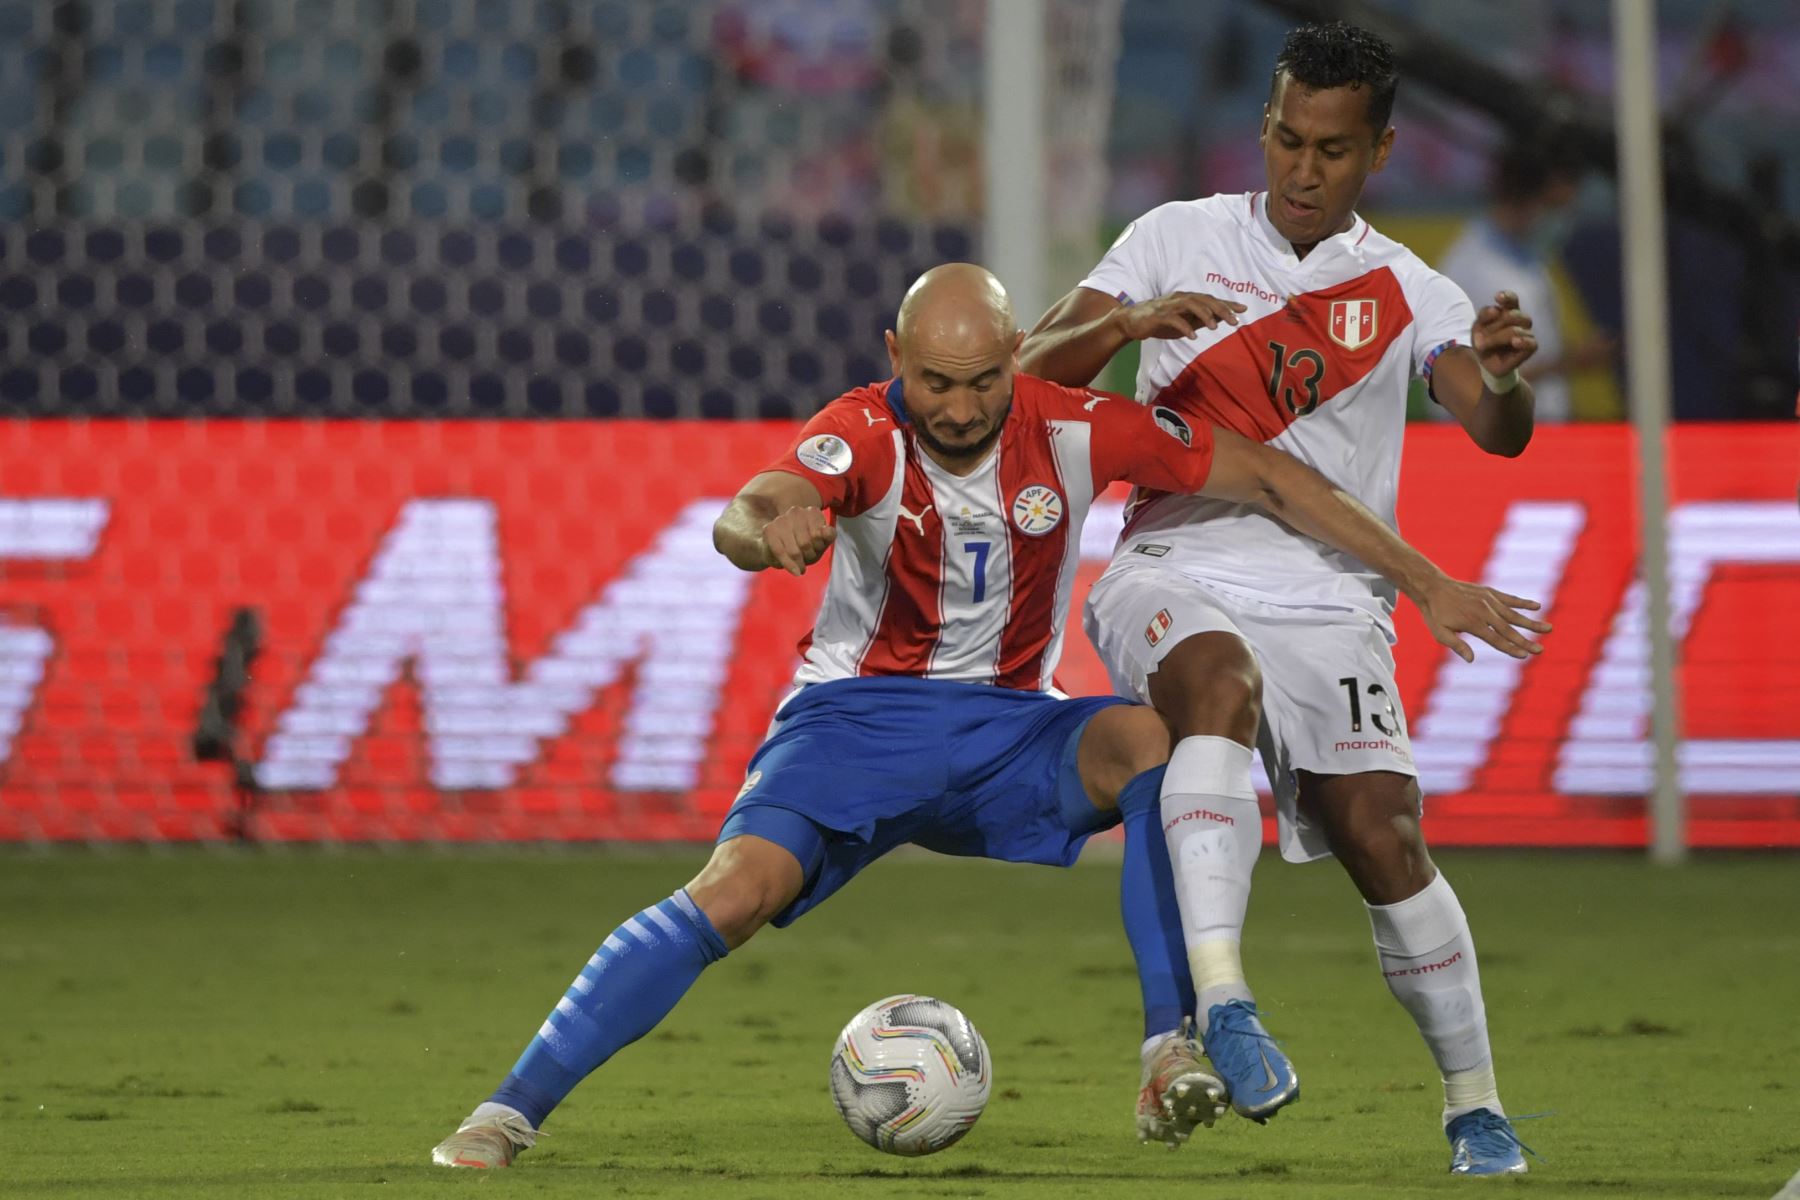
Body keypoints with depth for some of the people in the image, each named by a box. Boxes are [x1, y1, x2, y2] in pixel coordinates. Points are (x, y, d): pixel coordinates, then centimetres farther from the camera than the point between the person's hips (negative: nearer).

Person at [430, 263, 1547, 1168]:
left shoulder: (1074, 430, -11)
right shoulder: (862, 435, -17)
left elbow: (1265, 475, -3)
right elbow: (742, 520, -37)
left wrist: (1426, 580, -2)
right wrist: (769, 525, -64)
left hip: (1009, 731, 2)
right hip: (857, 720, -2)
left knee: (1150, 739, -29)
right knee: (733, 894, -25)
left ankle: (1173, 1059, -33)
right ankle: (512, 1110, -18)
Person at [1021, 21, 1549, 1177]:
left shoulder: (1404, 290, 7)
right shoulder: (1179, 238, 8)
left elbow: (1496, 432, -9)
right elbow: (1032, 376, 2)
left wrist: (1507, 378, -34)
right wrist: (1124, 323, -19)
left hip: (1328, 603, 1)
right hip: (1174, 572, -1)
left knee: (1382, 837, -12)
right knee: (1220, 677, -35)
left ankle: (1475, 1105, 6)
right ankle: (1222, 1002, -46)